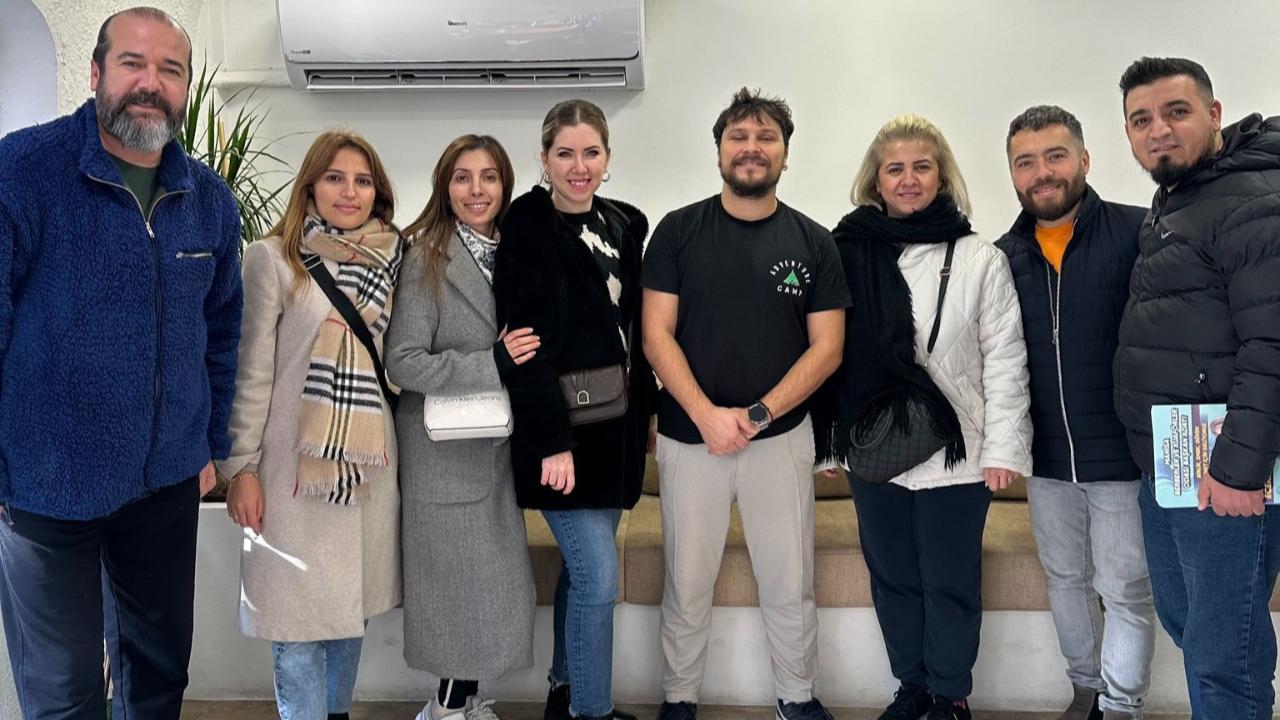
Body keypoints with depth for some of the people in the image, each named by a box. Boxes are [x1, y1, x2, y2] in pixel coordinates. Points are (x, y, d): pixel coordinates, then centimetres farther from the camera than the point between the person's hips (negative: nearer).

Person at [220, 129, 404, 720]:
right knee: (298, 608, 1)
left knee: (353, 602, 14)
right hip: (295, 462, -4)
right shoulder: (272, 258, -3)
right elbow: (251, 370, -5)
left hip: (369, 461, 4)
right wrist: (241, 466, -8)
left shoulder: (391, 260, 8)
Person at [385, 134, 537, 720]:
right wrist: (492, 365, -20)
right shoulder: (426, 258, -11)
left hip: (501, 447, 6)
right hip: (445, 452, -6)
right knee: (463, 585, 3)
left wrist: (524, 359, 0)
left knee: (499, 581, 12)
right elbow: (403, 362, -17)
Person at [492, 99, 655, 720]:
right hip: (563, 429, -6)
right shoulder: (527, 231, -10)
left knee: (583, 570, 16)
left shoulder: (624, 225, 10)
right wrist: (552, 442, -20)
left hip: (615, 425, 7)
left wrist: (645, 410, 13)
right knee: (599, 577, -6)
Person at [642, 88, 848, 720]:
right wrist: (707, 415, -14)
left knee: (790, 585, 9)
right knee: (686, 586, 8)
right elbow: (656, 335, -3)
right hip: (690, 436, 0)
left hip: (781, 436, 1)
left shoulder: (812, 241, 3)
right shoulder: (678, 231, 0)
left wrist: (756, 415, -11)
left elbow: (826, 346, 0)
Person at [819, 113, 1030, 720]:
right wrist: (828, 439, 3)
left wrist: (1002, 447, -7)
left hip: (955, 453, -2)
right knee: (892, 577, 15)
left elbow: (1005, 361, -3)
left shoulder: (981, 260, -3)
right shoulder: (849, 253, 1)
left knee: (951, 582, 9)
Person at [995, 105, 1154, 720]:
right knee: (1065, 579, 19)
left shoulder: (1138, 233, -10)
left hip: (1124, 455, -4)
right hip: (1047, 460, 5)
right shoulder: (1004, 256, 3)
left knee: (1125, 590, 8)